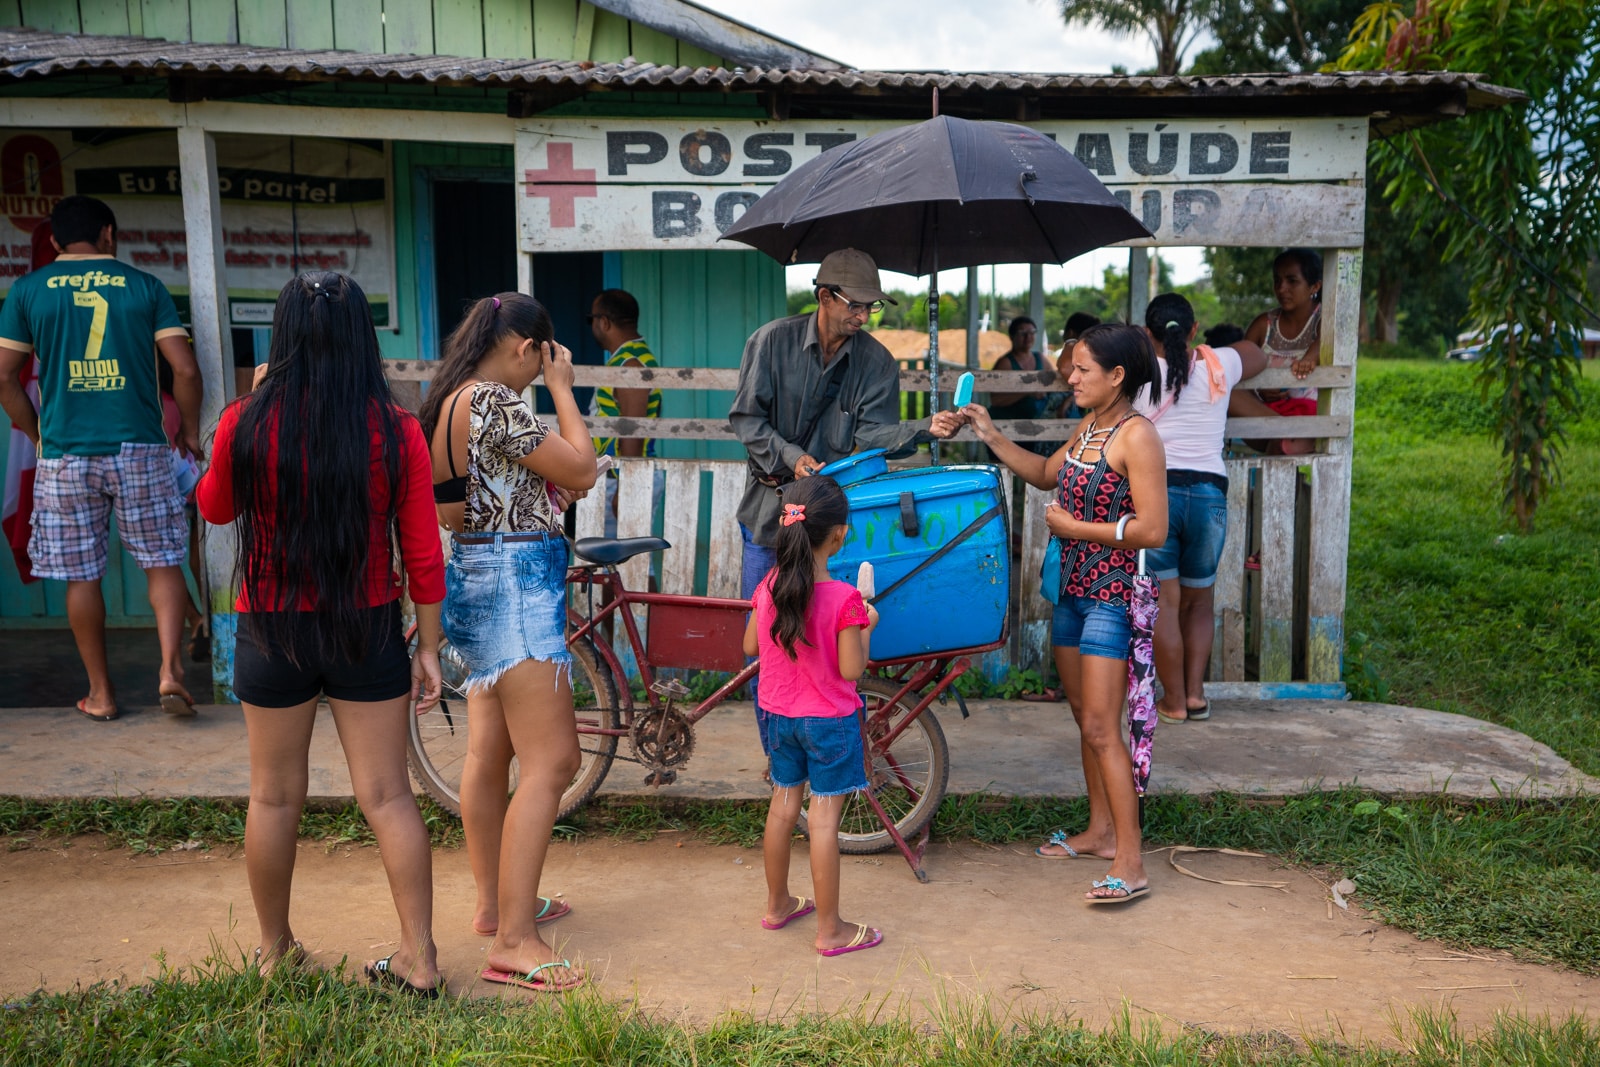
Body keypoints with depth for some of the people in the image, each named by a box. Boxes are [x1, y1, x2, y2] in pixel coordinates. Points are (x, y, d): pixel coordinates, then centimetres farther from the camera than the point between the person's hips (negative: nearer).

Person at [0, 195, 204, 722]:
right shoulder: (144, 286, 3)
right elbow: (185, 369, -3)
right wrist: (189, 429, 11)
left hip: (65, 456, 1)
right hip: (139, 450, -1)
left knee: (81, 576, 10)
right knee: (162, 563, 10)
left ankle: (101, 692, 18)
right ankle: (170, 670, -4)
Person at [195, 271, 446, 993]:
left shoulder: (246, 425, -10)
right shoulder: (396, 431, -9)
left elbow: (214, 508, 10)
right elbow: (422, 553, -6)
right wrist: (428, 647, 3)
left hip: (273, 631, 0)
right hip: (367, 632, 0)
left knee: (275, 796, 16)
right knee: (387, 797, 8)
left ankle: (275, 950, 33)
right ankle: (419, 960, 14)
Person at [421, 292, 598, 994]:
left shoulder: (450, 402, 13)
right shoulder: (494, 402, -17)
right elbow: (581, 470, -15)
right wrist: (562, 388, -4)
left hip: (477, 576, 11)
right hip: (517, 581, -11)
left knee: (489, 753, 16)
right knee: (551, 762, -10)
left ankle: (494, 903, 28)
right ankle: (513, 943, -8)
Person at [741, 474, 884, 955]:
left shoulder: (770, 585, -5)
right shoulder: (843, 598, -21)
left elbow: (750, 646, 5)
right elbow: (851, 669, -17)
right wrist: (866, 626, -2)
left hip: (780, 716, 6)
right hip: (829, 721, -5)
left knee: (783, 806, 18)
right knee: (824, 819, 1)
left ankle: (778, 904, 34)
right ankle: (830, 929, 11)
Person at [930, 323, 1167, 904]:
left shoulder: (1137, 436, -16)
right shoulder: (1088, 427, 10)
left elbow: (1151, 530, -21)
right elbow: (1046, 474, 25)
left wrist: (1074, 527, -13)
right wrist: (988, 434, 14)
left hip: (1111, 595, -9)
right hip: (1073, 589, 9)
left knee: (1100, 728, -10)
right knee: (1085, 718, 16)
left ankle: (1131, 864, -4)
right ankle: (1100, 830, 29)